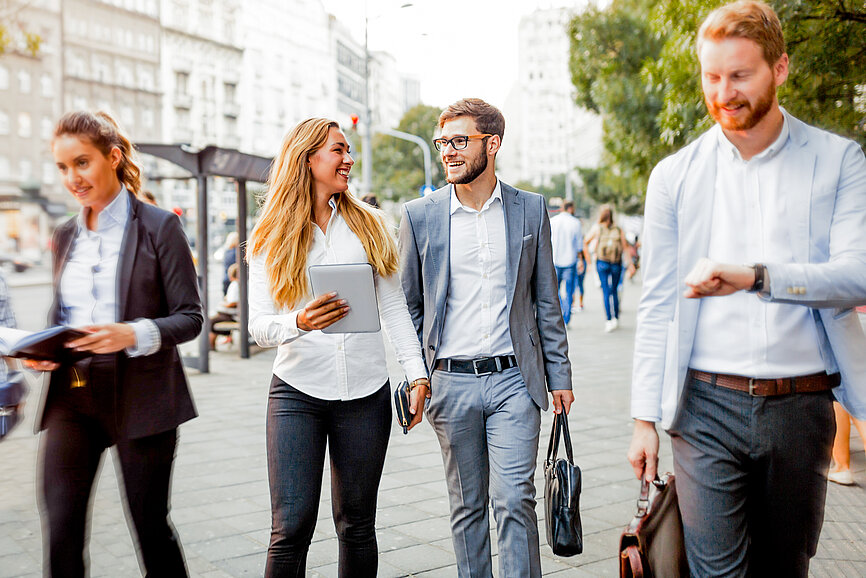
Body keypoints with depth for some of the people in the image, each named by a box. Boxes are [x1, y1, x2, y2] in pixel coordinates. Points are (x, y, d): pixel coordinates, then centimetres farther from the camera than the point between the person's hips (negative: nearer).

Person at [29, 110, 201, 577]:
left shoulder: (159, 227, -3)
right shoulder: (66, 236, 14)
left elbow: (190, 317, -6)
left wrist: (134, 334, -23)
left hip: (140, 394, -4)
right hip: (70, 394, 4)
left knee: (150, 524, 7)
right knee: (60, 529, -1)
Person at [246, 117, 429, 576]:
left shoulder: (369, 225, 8)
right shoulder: (270, 238, 3)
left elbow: (394, 307, 8)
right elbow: (258, 325, -3)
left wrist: (417, 374, 0)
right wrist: (300, 322, -24)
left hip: (365, 395, 2)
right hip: (297, 392, -2)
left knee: (357, 524, 10)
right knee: (291, 527, -7)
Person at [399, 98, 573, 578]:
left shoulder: (530, 209, 4)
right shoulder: (419, 215, 3)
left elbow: (546, 301, 8)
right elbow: (407, 306, 7)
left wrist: (560, 376, 5)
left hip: (514, 379, 0)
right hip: (451, 382, 1)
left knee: (514, 500, -5)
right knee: (467, 506, 10)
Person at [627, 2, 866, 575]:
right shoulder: (675, 175, 4)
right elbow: (657, 306, 5)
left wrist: (755, 277, -24)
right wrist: (644, 418, 1)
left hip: (801, 405, 1)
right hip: (706, 404, 0)